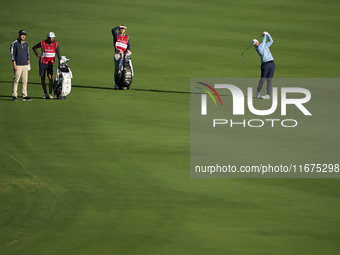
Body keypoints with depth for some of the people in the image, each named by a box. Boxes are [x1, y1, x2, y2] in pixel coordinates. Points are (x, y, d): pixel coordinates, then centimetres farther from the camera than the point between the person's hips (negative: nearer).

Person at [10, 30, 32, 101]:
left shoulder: (26, 44, 14)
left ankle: (24, 96, 7)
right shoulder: (14, 44, -4)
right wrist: (14, 65, -14)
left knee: (25, 81, 4)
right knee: (16, 80, -6)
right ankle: (14, 96, -3)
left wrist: (28, 63, 14)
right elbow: (12, 54, -8)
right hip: (18, 65, -6)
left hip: (25, 65, 6)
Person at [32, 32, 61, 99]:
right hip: (42, 63, 0)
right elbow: (34, 47, 7)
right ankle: (45, 93, 12)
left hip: (50, 63, 0)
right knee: (42, 78, 1)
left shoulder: (56, 44, -4)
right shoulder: (42, 43, -6)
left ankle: (50, 94, -8)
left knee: (50, 77, -14)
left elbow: (58, 53, -8)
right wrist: (38, 55, -4)